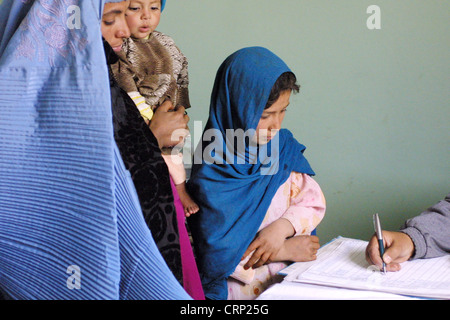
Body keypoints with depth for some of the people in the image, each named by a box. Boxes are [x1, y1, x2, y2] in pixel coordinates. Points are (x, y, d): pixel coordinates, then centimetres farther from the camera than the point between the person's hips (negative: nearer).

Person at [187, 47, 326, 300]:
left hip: (291, 275, 6)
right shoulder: (211, 174, -14)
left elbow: (313, 202, 9)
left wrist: (282, 227, -11)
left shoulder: (284, 145, 4)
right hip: (241, 286, -6)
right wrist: (284, 250, -7)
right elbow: (216, 253, -11)